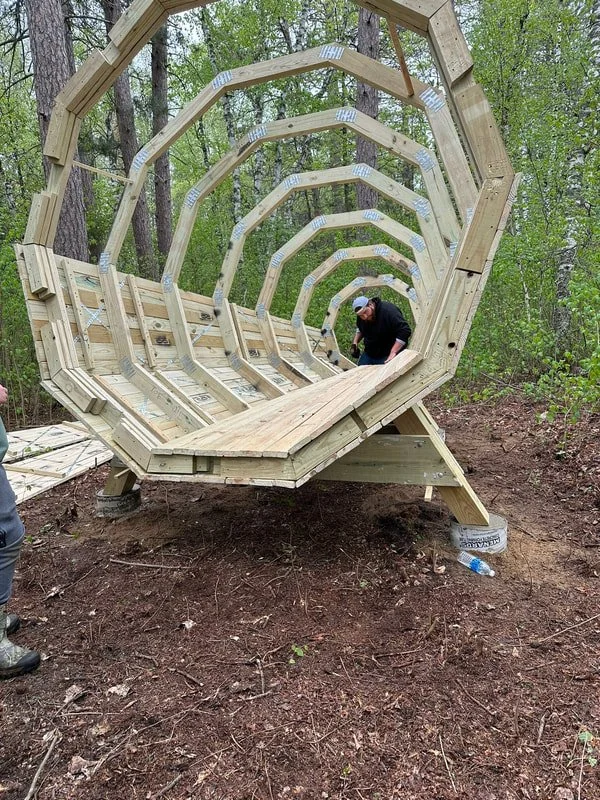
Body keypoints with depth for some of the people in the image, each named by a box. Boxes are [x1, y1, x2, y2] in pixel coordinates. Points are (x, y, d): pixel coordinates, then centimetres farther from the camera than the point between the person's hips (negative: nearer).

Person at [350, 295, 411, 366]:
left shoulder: (388, 311, -25)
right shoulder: (361, 318, -2)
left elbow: (405, 331, -29)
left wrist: (393, 353, -32)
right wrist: (355, 343, 5)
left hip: (387, 357, -7)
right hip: (369, 355, 7)